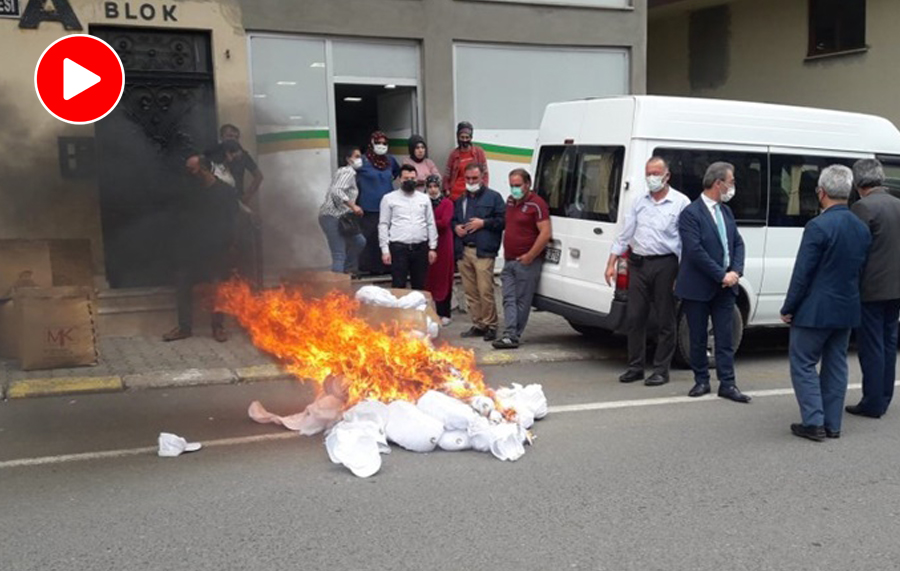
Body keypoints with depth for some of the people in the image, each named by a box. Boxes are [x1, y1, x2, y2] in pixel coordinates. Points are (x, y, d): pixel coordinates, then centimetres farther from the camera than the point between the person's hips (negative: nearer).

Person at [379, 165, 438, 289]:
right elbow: (383, 225, 1)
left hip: (421, 247, 3)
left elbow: (431, 224, 11)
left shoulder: (424, 198, 11)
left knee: (420, 286, 9)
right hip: (398, 247, -3)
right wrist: (385, 249, -7)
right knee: (398, 286, -4)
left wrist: (433, 247, 4)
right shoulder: (389, 198, 3)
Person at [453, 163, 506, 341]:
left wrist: (483, 223, -11)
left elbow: (503, 220, -3)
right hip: (463, 251, 6)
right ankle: (478, 324, 15)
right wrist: (456, 227, 8)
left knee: (485, 291, -11)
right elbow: (453, 220, 30)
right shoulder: (461, 200, 22)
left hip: (483, 252, -6)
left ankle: (490, 325, -2)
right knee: (470, 292, 7)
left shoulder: (493, 197, 4)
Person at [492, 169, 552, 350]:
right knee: (509, 299, 0)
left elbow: (546, 233, -17)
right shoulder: (510, 201, 14)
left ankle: (514, 336, 3)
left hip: (526, 262, -8)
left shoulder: (536, 204, -10)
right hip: (509, 261, 8)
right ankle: (510, 335, -3)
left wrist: (530, 256, -17)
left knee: (522, 301, -1)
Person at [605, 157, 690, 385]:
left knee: (665, 320, 4)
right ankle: (635, 367, 17)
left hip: (665, 265, -4)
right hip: (638, 264, 4)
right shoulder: (639, 202, 11)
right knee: (634, 317, 5)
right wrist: (611, 264, 7)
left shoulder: (681, 202, -2)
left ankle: (661, 369, 13)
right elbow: (624, 236, 13)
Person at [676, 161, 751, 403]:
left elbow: (738, 244, 11)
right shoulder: (690, 213, -11)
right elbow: (695, 251, -18)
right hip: (698, 288, -6)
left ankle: (727, 384, 8)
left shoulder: (726, 211, 12)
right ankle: (701, 381, 19)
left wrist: (735, 271, -6)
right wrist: (721, 275, -17)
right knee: (698, 338, 6)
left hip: (725, 285, 6)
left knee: (725, 337, 4)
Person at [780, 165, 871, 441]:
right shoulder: (862, 229, 5)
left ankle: (813, 423, 2)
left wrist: (788, 309, -8)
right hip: (846, 310, 7)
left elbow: (802, 273, -17)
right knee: (836, 366, 14)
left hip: (815, 311, -7)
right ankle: (832, 424, 19)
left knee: (803, 365, 4)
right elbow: (860, 270, 11)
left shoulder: (818, 226, -18)